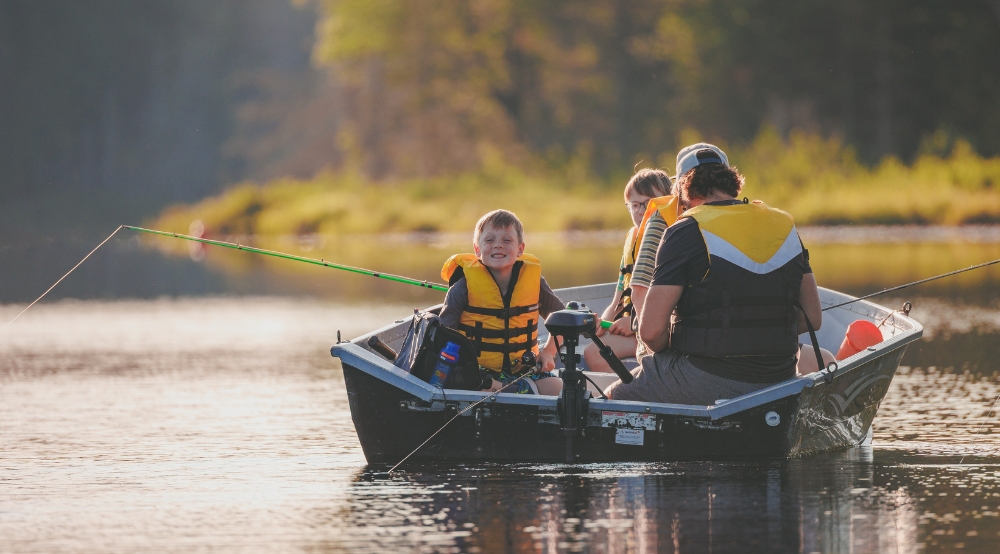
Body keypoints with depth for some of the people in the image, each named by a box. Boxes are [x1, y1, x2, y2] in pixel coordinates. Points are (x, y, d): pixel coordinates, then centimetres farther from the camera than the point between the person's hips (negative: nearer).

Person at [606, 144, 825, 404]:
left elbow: (651, 331, -15)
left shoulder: (686, 231, -9)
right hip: (776, 385, 6)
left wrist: (669, 352, 7)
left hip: (706, 382, -6)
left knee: (613, 396, 15)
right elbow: (814, 318, 9)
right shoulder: (785, 226, 8)